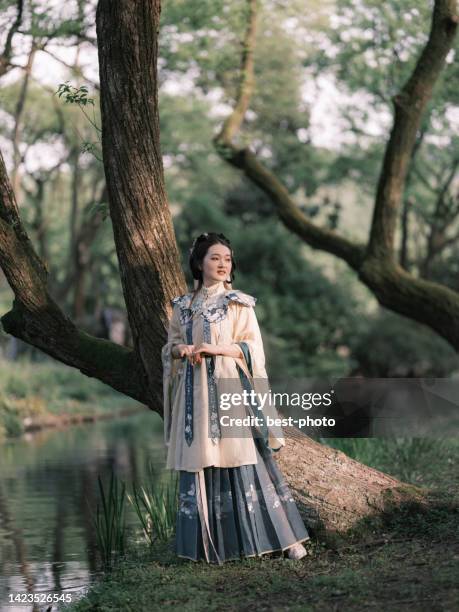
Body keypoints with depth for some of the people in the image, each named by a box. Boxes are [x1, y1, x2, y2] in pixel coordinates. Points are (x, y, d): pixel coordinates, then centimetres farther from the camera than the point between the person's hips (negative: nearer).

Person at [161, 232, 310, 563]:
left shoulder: (239, 303, 2)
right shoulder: (183, 306, 12)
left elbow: (253, 348, -2)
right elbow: (170, 346, 15)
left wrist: (218, 349, -16)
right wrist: (181, 350, -7)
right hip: (196, 393, 4)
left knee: (243, 458, -8)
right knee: (200, 464, 2)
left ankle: (285, 536, -5)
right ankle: (207, 542, 9)